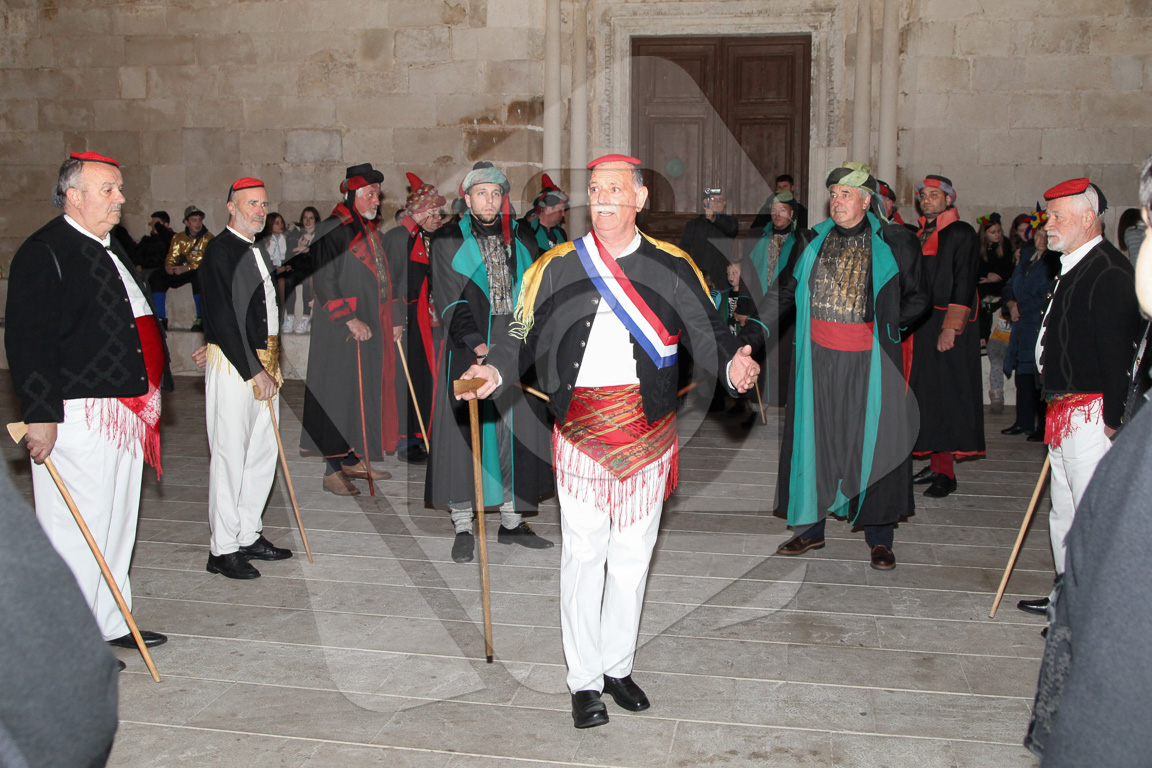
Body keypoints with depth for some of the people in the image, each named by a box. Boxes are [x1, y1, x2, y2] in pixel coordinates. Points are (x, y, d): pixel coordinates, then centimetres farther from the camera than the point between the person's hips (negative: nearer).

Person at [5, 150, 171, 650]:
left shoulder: (110, 250, 18)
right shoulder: (44, 252, -11)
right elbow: (27, 340, -17)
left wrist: (152, 389, 26)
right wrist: (40, 413, -22)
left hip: (125, 413, 10)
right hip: (77, 418, -9)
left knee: (118, 523, 16)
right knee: (77, 530, -3)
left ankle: (110, 625, 28)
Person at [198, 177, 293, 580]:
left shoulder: (259, 251, 16)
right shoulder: (219, 251, -10)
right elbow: (222, 319, -16)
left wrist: (271, 366, 15)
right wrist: (254, 370, -17)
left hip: (264, 364, 9)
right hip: (233, 365, -9)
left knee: (264, 452, 11)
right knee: (230, 456, -4)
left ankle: (249, 535, 23)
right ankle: (223, 550, 4)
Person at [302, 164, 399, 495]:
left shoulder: (369, 230, 17)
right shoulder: (332, 231, -11)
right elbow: (324, 281, -18)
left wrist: (392, 320, 15)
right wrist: (350, 320, -24)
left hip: (373, 328, 9)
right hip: (342, 331, -9)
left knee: (365, 392, 12)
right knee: (340, 396, -6)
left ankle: (353, 460, 22)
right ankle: (333, 471, 0)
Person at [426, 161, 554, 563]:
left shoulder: (522, 240, 12)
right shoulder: (448, 241, 1)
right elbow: (451, 299, -9)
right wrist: (475, 342, -23)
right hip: (468, 351, -3)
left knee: (516, 433, 6)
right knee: (467, 432, -1)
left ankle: (511, 521, 18)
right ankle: (462, 526, 9)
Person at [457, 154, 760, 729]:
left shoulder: (671, 267, 4)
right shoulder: (557, 265, 4)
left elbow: (705, 332, 2)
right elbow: (524, 335, 5)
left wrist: (731, 363, -18)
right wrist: (496, 370, -13)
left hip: (648, 432, 1)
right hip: (580, 432, -1)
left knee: (632, 554, 11)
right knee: (582, 553, 3)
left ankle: (618, 666, 28)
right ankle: (584, 681, 16)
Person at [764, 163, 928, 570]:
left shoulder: (894, 243, 1)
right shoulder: (813, 241, 10)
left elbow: (917, 299, 8)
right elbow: (787, 291, 15)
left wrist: (886, 325, -5)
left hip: (869, 361, -3)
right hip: (818, 356, 3)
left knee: (873, 442, 1)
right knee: (812, 439, 7)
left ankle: (879, 538, 15)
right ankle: (810, 528, 22)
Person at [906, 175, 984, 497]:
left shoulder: (961, 233, -4)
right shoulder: (920, 235, 18)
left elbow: (963, 283, -12)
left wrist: (951, 327, -20)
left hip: (947, 328, -7)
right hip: (920, 327, 7)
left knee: (945, 395, -7)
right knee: (926, 395, 7)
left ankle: (945, 473, -4)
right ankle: (936, 464, 13)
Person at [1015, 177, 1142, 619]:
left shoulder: (1109, 272, -17)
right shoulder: (1072, 267, 14)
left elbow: (1118, 353, -21)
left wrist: (1112, 420, -22)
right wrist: (1055, 407, 17)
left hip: (1091, 412, -11)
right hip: (1063, 410, 11)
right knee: (1064, 510, 19)